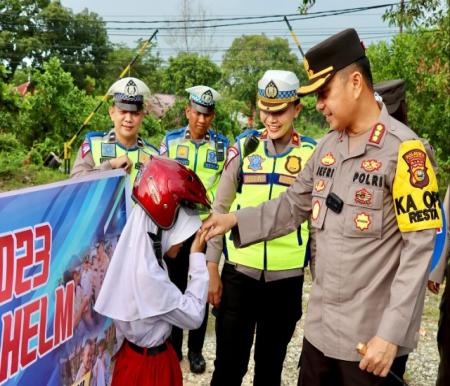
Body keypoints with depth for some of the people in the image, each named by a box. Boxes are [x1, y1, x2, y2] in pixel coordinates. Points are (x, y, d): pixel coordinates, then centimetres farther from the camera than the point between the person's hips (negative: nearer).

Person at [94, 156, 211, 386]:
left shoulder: (136, 253, -6)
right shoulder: (146, 274, -32)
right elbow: (193, 316, -23)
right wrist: (198, 257, -21)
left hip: (139, 353, 8)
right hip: (147, 364, -8)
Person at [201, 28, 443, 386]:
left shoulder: (405, 150, -16)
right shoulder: (328, 146, 6)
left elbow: (419, 248, -18)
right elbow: (294, 206, 13)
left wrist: (392, 333, -19)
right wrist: (235, 220, 1)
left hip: (373, 334, -6)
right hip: (321, 323, 6)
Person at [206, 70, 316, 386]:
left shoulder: (312, 154, -2)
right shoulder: (244, 147, -1)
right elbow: (220, 210, 2)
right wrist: (211, 268, 0)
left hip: (287, 277, 0)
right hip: (239, 273, 0)